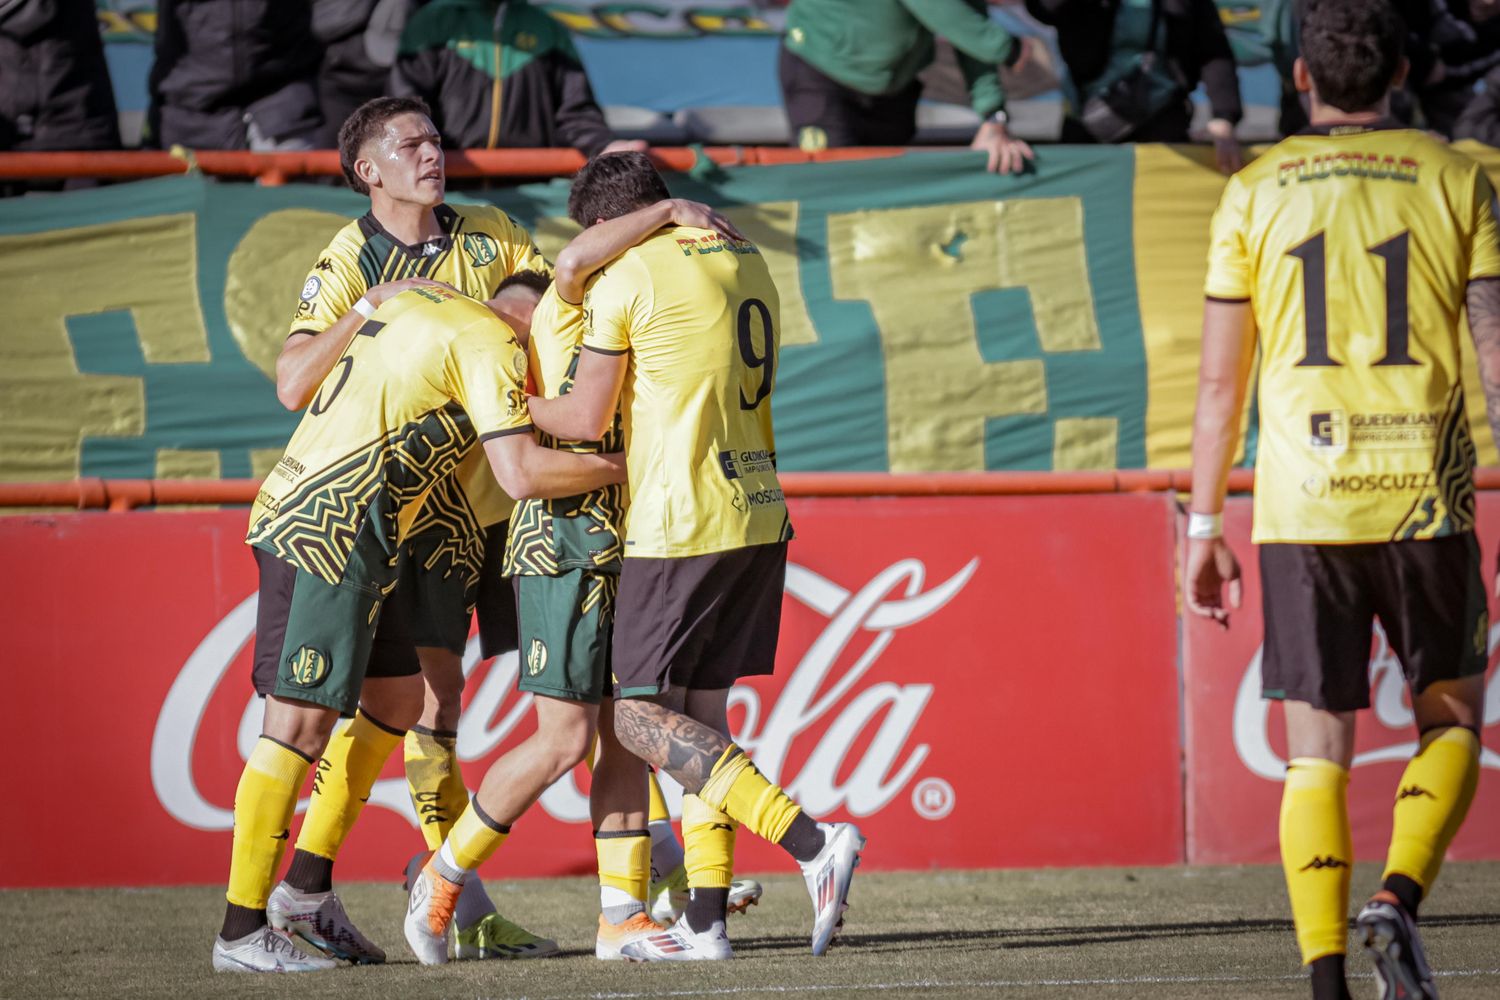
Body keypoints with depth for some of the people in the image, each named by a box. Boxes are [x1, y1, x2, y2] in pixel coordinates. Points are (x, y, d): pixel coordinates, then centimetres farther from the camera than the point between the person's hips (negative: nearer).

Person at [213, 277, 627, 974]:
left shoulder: (413, 299, 20)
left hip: (281, 514, 9)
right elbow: (521, 475, -15)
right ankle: (241, 933, -11)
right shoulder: (490, 344, -5)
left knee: (293, 719, 7)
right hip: (337, 531, -9)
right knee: (301, 723, -9)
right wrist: (623, 465, -2)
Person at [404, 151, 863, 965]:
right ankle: (705, 921, 7)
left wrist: (509, 401, 12)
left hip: (681, 525, -8)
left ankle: (813, 843, -18)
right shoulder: (743, 260, 14)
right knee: (698, 714, 12)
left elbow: (586, 420, -6)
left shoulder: (628, 274, -8)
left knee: (641, 719, -4)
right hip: (759, 518, 8)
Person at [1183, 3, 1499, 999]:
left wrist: (1204, 525, 11)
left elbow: (1220, 379, 4)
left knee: (1318, 753, 5)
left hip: (1301, 506, 1)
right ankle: (1400, 899, -8)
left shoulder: (1254, 195, 5)